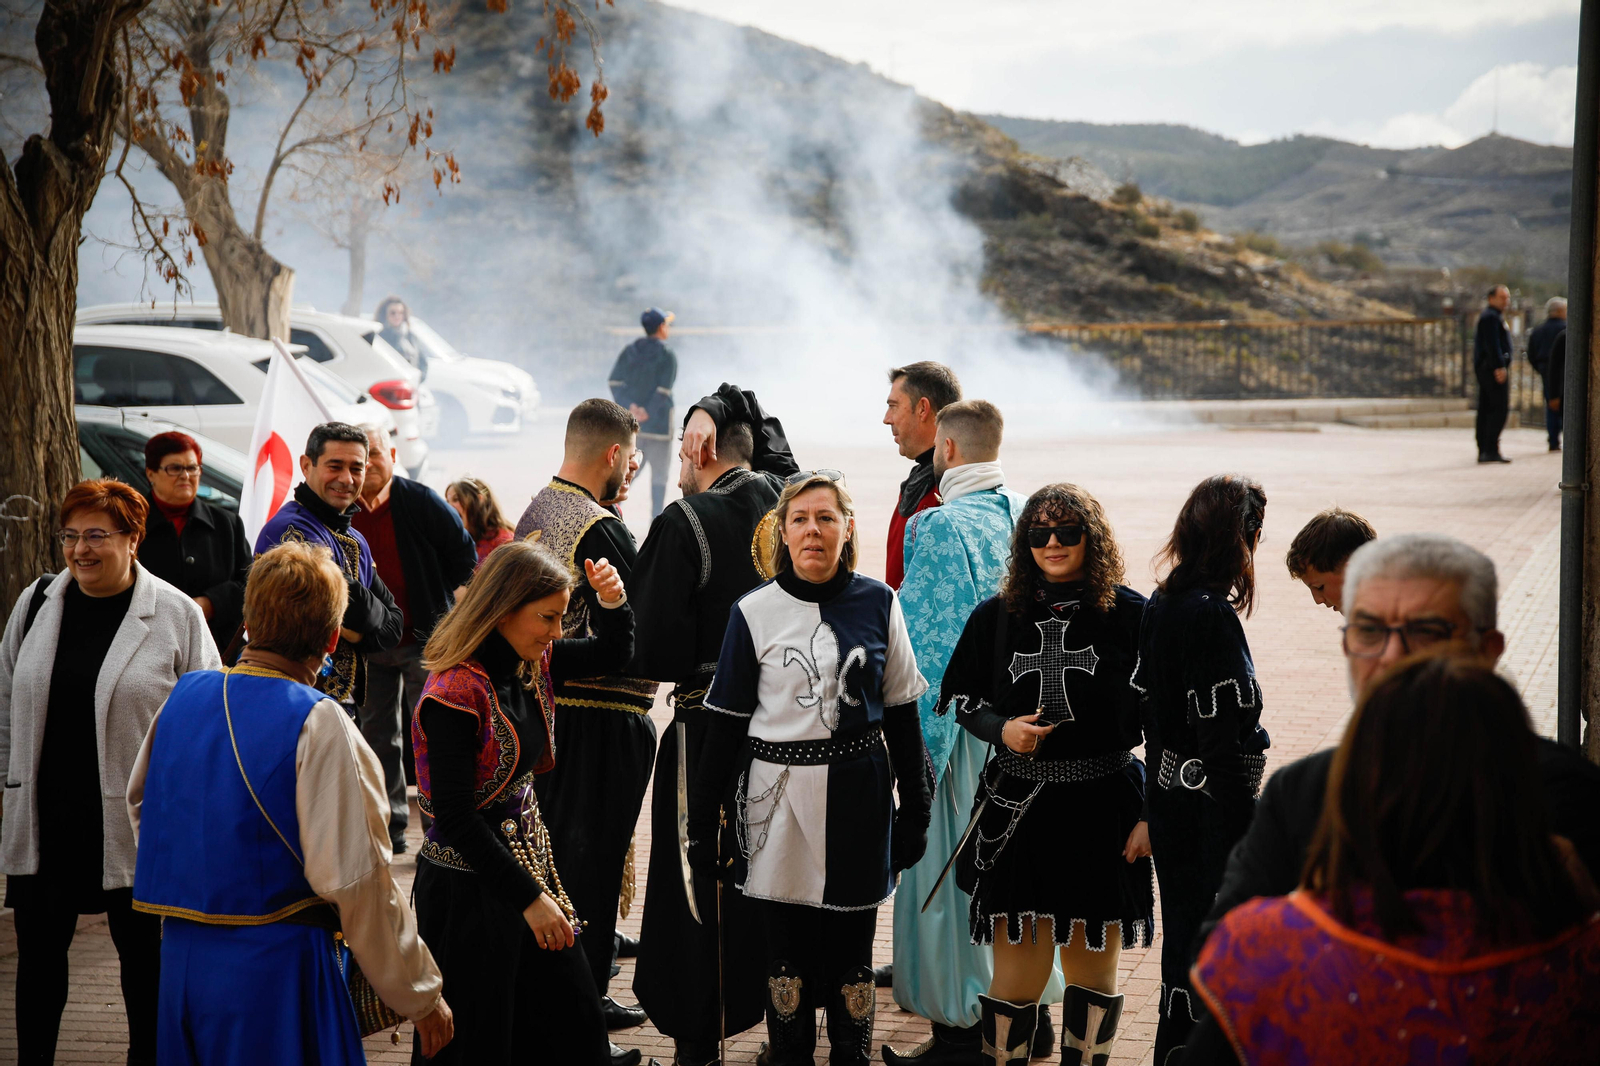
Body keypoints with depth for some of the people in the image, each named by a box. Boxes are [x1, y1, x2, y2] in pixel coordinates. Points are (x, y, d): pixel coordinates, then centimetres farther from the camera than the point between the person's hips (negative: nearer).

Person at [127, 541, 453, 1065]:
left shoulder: (183, 697, 5)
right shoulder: (318, 723, -15)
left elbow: (139, 804, 21)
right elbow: (354, 879, -18)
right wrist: (421, 996, -10)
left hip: (180, 957, 7)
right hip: (278, 961, -7)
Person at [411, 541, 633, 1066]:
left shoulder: (533, 663, 1)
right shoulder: (456, 693, -23)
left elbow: (612, 655, 19)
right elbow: (455, 819, -23)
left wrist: (612, 601, -3)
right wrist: (529, 898, -21)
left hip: (529, 854, 8)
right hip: (470, 883, -8)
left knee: (572, 1024, 15)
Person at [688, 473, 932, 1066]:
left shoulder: (878, 604, 2)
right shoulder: (755, 612, -1)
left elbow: (901, 715, 7)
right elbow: (726, 726, 2)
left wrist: (915, 811, 7)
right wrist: (703, 823, 1)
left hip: (858, 797, 1)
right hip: (778, 797, 0)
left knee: (851, 951, 8)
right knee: (786, 949, 7)